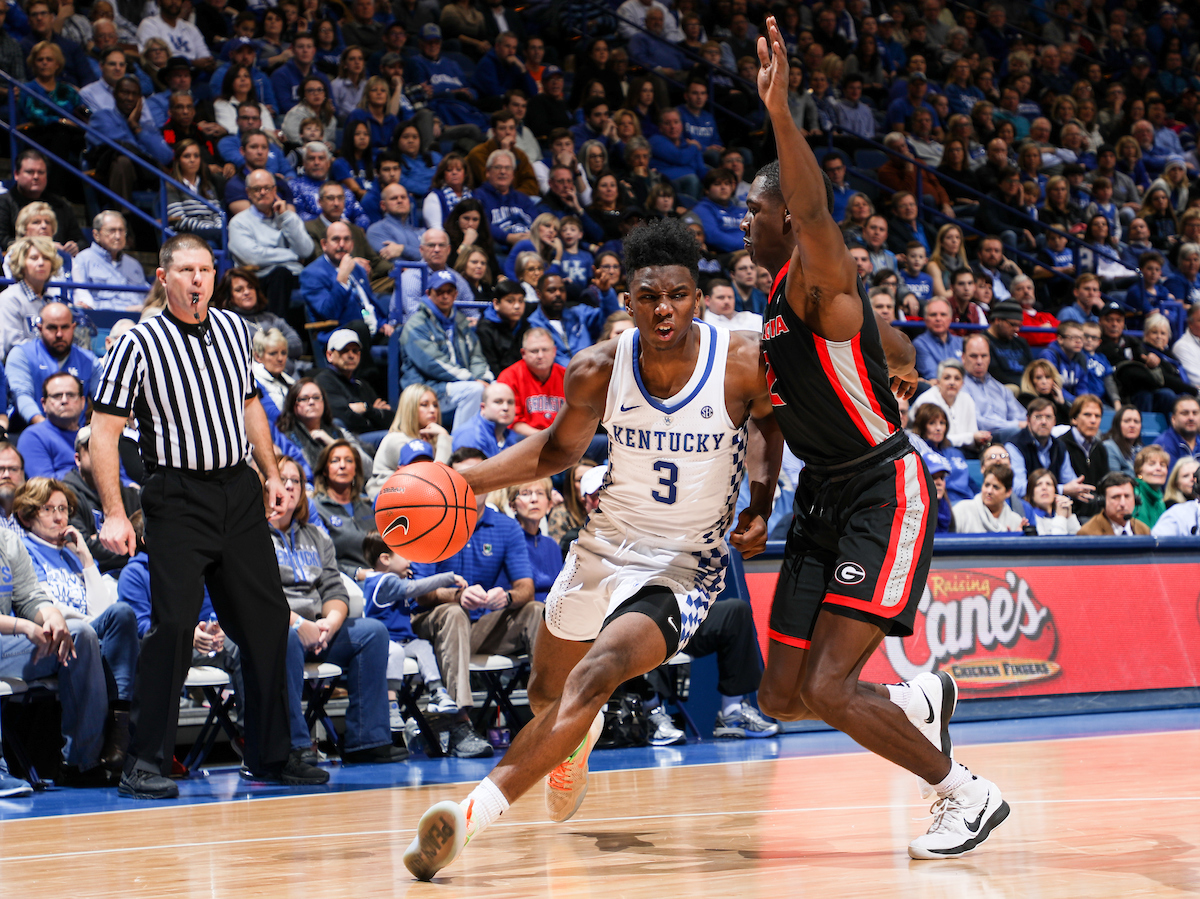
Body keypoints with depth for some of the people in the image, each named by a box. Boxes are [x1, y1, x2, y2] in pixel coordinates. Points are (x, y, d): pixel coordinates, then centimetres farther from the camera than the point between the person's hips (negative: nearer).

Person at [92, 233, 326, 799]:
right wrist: (114, 514, -16)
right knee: (173, 625, -12)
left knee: (267, 622, 7)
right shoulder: (138, 343, -8)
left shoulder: (234, 329, 9)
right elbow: (104, 432, -9)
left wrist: (271, 474, 17)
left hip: (238, 491, 6)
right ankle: (145, 764, -3)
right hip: (176, 498, -6)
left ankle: (271, 756, 18)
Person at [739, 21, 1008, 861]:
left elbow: (816, 210, -39)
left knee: (828, 686, -16)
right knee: (782, 697, 7)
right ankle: (922, 698, 31)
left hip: (885, 491, -9)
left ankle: (968, 793, 2)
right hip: (824, 499, 9)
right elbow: (899, 358, 25)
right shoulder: (780, 301, 11)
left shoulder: (820, 280, -15)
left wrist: (779, 109, -47)